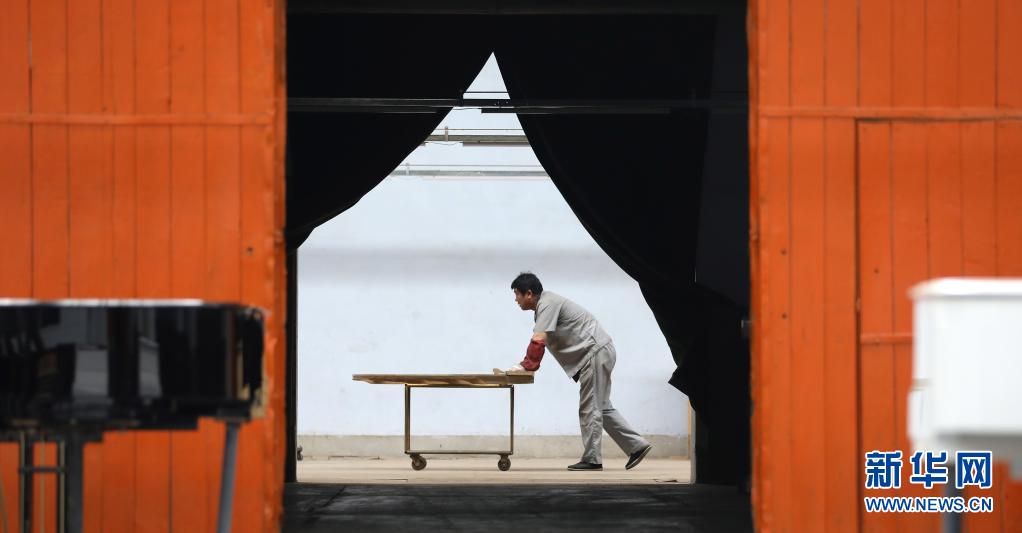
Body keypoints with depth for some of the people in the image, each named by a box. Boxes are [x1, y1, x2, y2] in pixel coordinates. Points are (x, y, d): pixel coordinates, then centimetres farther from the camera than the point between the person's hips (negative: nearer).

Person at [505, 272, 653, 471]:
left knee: (590, 408, -6)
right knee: (601, 407, 13)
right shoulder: (544, 305, 17)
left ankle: (592, 459, -3)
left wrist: (525, 366, -16)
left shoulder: (547, 304, -15)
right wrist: (525, 366, 8)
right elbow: (540, 342, 19)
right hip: (599, 353, 10)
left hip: (595, 352, -10)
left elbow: (538, 341, -23)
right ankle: (637, 445, 13)